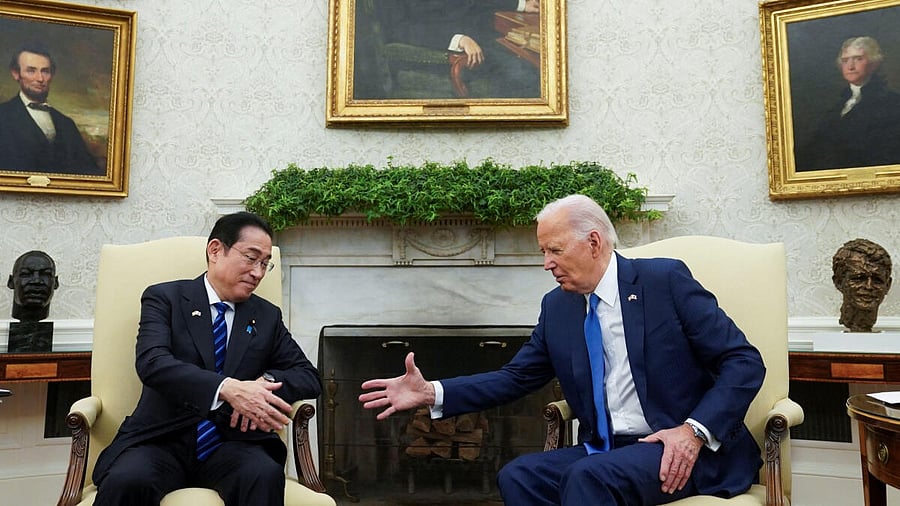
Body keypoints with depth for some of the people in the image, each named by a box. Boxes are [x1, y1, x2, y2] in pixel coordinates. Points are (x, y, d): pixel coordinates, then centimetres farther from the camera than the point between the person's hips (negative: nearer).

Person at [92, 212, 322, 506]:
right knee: (125, 481, -33)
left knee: (266, 475, -30)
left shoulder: (268, 317, 14)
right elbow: (151, 362, -13)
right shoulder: (165, 297, 4)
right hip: (162, 440, -1)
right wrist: (227, 388, -28)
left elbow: (309, 377, 11)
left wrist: (266, 382, -12)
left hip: (229, 444, 2)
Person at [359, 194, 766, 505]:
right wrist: (431, 393, -1)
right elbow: (516, 377, 10)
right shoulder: (557, 306, 8)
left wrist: (695, 431, -21)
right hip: (604, 450, 5)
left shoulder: (666, 279, -7)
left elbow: (745, 363, -7)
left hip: (680, 449, -5)